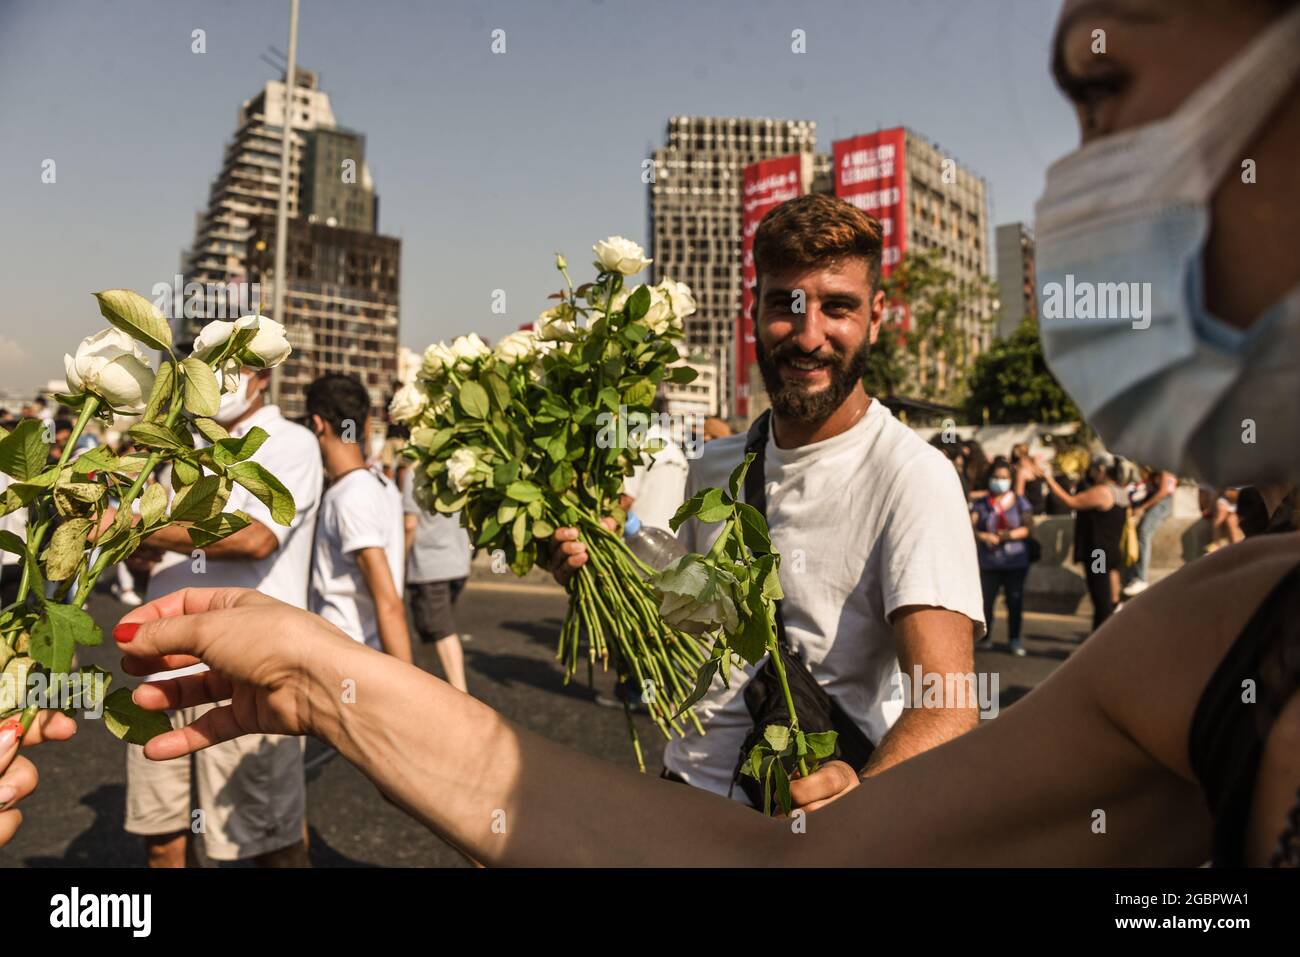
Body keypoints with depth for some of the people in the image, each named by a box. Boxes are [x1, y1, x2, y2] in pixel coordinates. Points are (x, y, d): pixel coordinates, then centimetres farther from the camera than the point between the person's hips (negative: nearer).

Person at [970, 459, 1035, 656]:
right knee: (985, 600, -2)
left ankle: (1014, 640, 15)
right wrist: (984, 536, -21)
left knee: (1015, 601, 3)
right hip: (988, 561, 0)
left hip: (1016, 560, 0)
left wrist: (1010, 535, -18)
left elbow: (1027, 527, -2)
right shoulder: (980, 503, 6)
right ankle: (985, 638, 14)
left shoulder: (1020, 501, 8)